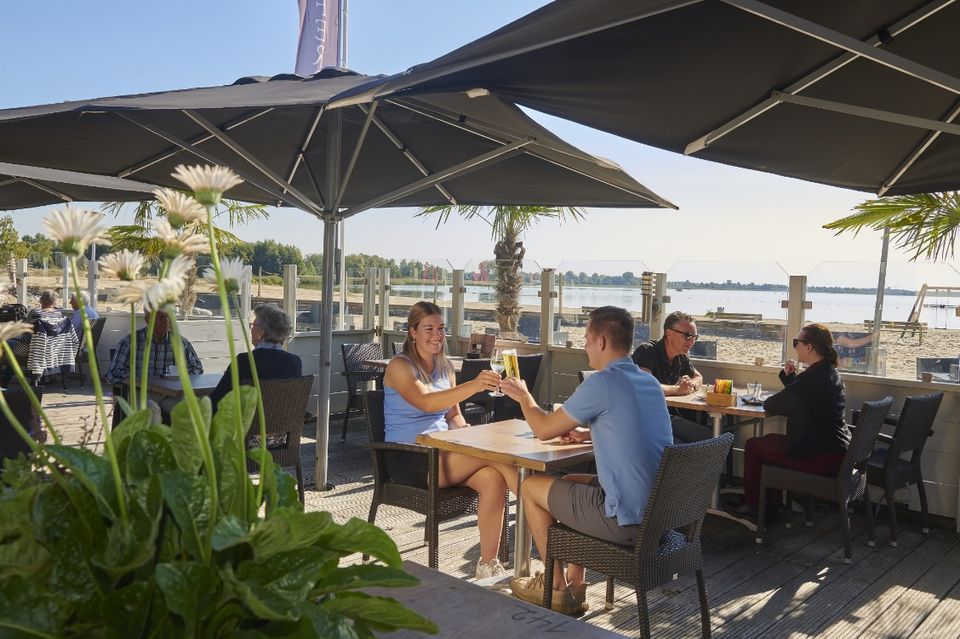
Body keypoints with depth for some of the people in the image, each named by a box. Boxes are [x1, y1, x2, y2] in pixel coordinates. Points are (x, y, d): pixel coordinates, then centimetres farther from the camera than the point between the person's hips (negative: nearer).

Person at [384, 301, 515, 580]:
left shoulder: (445, 367, 15)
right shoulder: (400, 366, -7)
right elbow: (426, 402, -26)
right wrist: (473, 385, -40)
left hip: (440, 451, 6)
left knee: (493, 478, -24)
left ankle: (488, 564, -18)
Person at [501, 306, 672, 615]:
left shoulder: (602, 383, -18)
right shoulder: (650, 382, 8)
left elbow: (543, 429, -7)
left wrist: (524, 396, 12)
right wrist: (587, 433, 16)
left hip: (627, 521, -8)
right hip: (661, 514, 8)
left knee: (531, 487, 11)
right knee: (571, 482, 29)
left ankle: (557, 588, 25)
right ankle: (574, 584, 32)